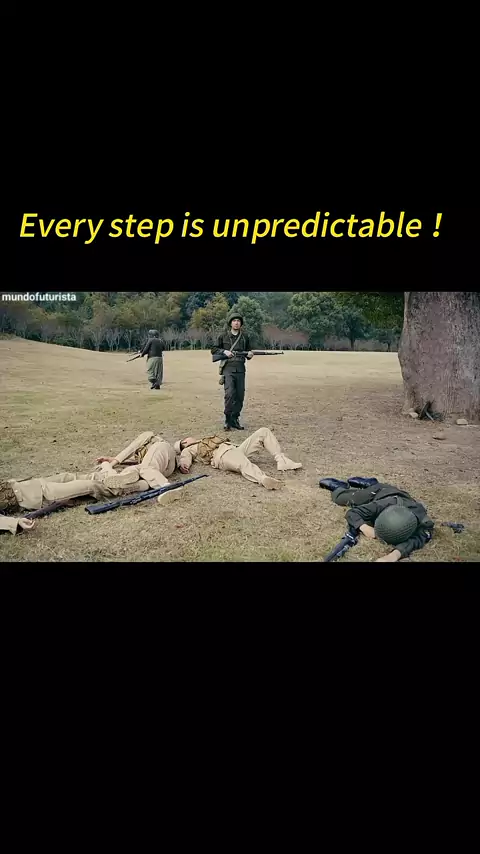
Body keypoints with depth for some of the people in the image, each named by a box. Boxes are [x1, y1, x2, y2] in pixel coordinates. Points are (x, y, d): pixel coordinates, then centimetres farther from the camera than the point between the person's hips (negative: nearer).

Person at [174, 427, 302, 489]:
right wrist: (182, 465, -26)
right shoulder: (188, 450, 17)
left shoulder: (206, 440, 39)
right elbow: (184, 459, -5)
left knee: (263, 432, 1)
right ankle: (264, 479, -73)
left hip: (236, 449, 8)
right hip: (223, 456, -8)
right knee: (244, 465, -43)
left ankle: (282, 461, -12)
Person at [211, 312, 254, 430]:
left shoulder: (245, 336, 12)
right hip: (228, 369, -4)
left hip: (240, 370, 4)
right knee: (230, 394, -17)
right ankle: (228, 420, -7)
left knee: (240, 396, 3)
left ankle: (234, 420, 15)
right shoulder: (223, 336, 3)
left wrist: (249, 355, 0)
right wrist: (224, 351, -10)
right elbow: (213, 350, 6)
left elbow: (248, 350, 22)